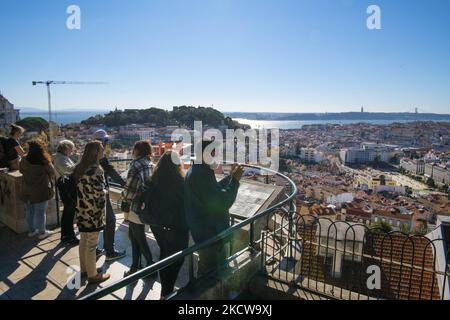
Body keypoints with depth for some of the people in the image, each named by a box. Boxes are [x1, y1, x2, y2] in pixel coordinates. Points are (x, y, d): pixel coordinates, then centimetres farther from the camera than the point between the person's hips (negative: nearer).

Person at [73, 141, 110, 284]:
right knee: (91, 244, 5)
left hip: (82, 210, 8)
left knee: (83, 241, 21)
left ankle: (84, 269, 37)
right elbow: (99, 192, -21)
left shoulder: (80, 167, 5)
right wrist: (105, 191, -2)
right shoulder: (95, 169, -22)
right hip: (93, 211, -8)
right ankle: (92, 275, 19)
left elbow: (80, 187, 9)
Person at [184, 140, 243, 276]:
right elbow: (222, 203, -28)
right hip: (210, 235, -11)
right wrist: (235, 180, -19)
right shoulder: (200, 174, -27)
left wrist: (230, 177, 8)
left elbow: (214, 191, 18)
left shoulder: (197, 171, 7)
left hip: (207, 233, 11)